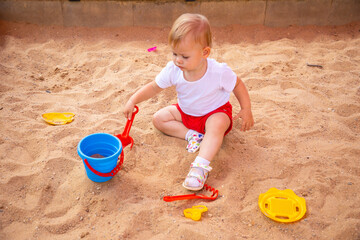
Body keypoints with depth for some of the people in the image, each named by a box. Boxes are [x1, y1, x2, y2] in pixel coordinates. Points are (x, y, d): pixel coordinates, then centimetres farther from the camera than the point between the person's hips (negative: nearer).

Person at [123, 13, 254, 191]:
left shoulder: (218, 72, -28)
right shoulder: (173, 70, -19)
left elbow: (237, 85, -10)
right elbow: (154, 87, -8)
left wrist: (246, 110, -11)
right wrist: (133, 100, -20)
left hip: (215, 112, -5)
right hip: (185, 112, 5)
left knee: (217, 125, -38)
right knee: (159, 118, -8)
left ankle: (201, 166, -47)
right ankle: (191, 135, -18)